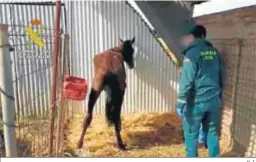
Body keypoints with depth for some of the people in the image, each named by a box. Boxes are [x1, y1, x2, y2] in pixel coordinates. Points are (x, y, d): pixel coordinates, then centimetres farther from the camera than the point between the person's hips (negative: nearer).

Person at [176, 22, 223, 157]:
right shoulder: (214, 52, 9)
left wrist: (180, 104, -13)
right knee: (212, 133, 16)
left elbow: (187, 81, -18)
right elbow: (220, 76, 15)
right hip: (214, 100, 7)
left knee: (191, 134, 8)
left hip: (196, 102, -6)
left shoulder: (192, 53, -13)